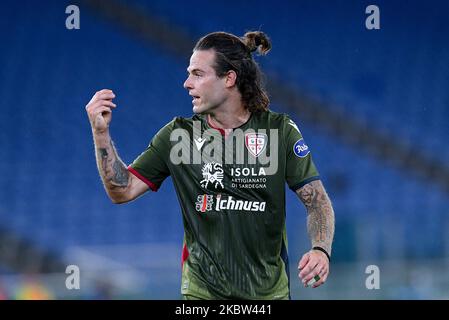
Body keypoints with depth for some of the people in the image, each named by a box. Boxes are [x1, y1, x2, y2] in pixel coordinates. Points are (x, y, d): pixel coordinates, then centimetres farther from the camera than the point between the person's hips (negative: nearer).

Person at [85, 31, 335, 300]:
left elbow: (317, 200, -4)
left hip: (268, 289, -1)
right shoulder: (178, 134, 0)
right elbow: (123, 191, -2)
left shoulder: (279, 129, -4)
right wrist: (101, 132, -13)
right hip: (202, 290, 1)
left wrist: (321, 250, -22)